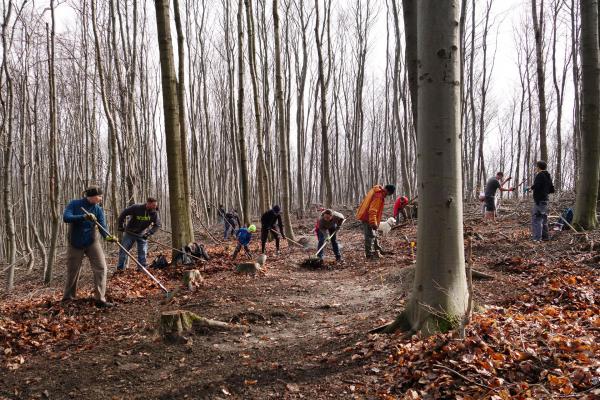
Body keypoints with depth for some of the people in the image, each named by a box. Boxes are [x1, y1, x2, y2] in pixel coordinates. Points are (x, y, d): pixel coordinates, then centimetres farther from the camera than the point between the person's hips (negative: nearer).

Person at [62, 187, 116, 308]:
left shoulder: (98, 209, -5)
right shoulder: (74, 204, -10)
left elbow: (102, 226, -15)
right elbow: (65, 217, -24)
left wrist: (108, 236, -36)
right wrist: (83, 217, -36)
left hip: (92, 242, 2)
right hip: (75, 244, -2)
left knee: (101, 268, -10)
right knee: (72, 271, 9)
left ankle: (99, 299, -6)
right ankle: (67, 298, 30)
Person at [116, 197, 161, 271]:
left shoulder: (154, 213, -14)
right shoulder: (136, 208, -22)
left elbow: (157, 225, -6)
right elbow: (123, 214, -12)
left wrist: (149, 233, -18)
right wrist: (121, 226, -11)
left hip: (142, 235, 2)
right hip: (130, 233, -2)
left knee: (143, 252, 1)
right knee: (123, 250, 3)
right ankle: (120, 268, 13)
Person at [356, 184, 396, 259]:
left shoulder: (377, 191, 9)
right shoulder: (379, 196, -22)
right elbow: (372, 211, -27)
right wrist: (373, 223, -27)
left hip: (366, 216, 10)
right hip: (368, 218, -10)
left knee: (374, 235, 19)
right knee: (370, 236, -6)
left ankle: (377, 251, 31)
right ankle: (370, 255, -1)